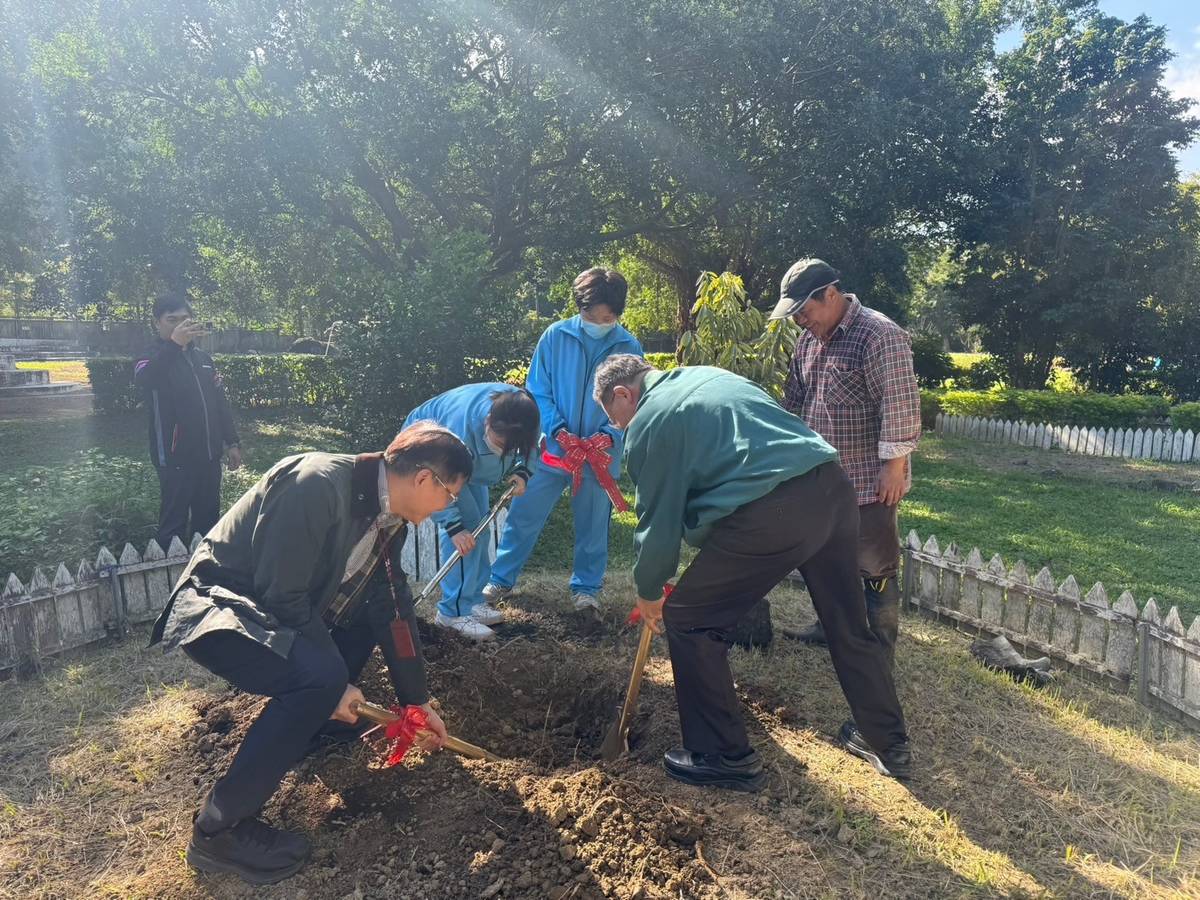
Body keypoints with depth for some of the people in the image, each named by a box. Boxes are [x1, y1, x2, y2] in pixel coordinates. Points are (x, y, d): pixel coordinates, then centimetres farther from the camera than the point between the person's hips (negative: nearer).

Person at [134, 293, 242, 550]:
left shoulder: (202, 358, 14)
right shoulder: (153, 357, -6)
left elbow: (220, 402, 17)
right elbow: (143, 380, -31)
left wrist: (232, 442, 12)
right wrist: (174, 344, -43)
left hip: (209, 455, 6)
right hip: (176, 458, -6)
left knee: (208, 521, 13)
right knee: (174, 525, -4)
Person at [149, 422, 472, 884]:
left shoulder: (387, 516, -1)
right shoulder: (321, 483, -29)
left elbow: (393, 607, 7)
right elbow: (283, 596, -28)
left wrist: (417, 700, 11)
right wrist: (338, 682, -19)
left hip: (275, 611, 9)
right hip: (216, 607, -9)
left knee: (378, 605, 10)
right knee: (320, 676, -30)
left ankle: (317, 720, 22)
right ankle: (219, 829, -15)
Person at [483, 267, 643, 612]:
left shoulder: (629, 347, -4)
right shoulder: (555, 337, -5)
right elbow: (537, 392, -4)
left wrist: (609, 435, -18)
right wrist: (558, 431, -16)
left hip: (601, 455, 1)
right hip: (552, 448, 0)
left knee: (593, 524, 13)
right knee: (523, 515, 7)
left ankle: (586, 587, 30)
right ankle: (501, 578, 23)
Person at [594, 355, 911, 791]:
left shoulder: (647, 424, 2)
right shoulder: (704, 375, 25)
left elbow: (658, 521, 3)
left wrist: (648, 592, 21)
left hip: (771, 511, -8)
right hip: (832, 486, 9)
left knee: (688, 620, 10)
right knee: (849, 624, 24)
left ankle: (725, 757, 19)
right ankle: (890, 744, 41)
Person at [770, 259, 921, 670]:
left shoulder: (880, 336, -17)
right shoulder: (809, 339, 9)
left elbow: (900, 406, -20)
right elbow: (793, 400, 17)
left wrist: (894, 466, -20)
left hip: (868, 480, -8)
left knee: (874, 567, 3)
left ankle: (881, 650, 17)